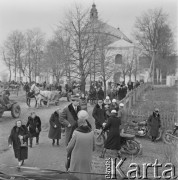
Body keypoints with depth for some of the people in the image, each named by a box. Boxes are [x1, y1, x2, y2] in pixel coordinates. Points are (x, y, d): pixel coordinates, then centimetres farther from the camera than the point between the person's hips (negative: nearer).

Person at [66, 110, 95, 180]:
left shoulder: (76, 133, -18)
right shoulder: (91, 133, -8)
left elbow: (69, 147, -9)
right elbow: (93, 148, 4)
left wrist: (68, 153, 13)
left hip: (76, 159, -3)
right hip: (87, 160, 3)